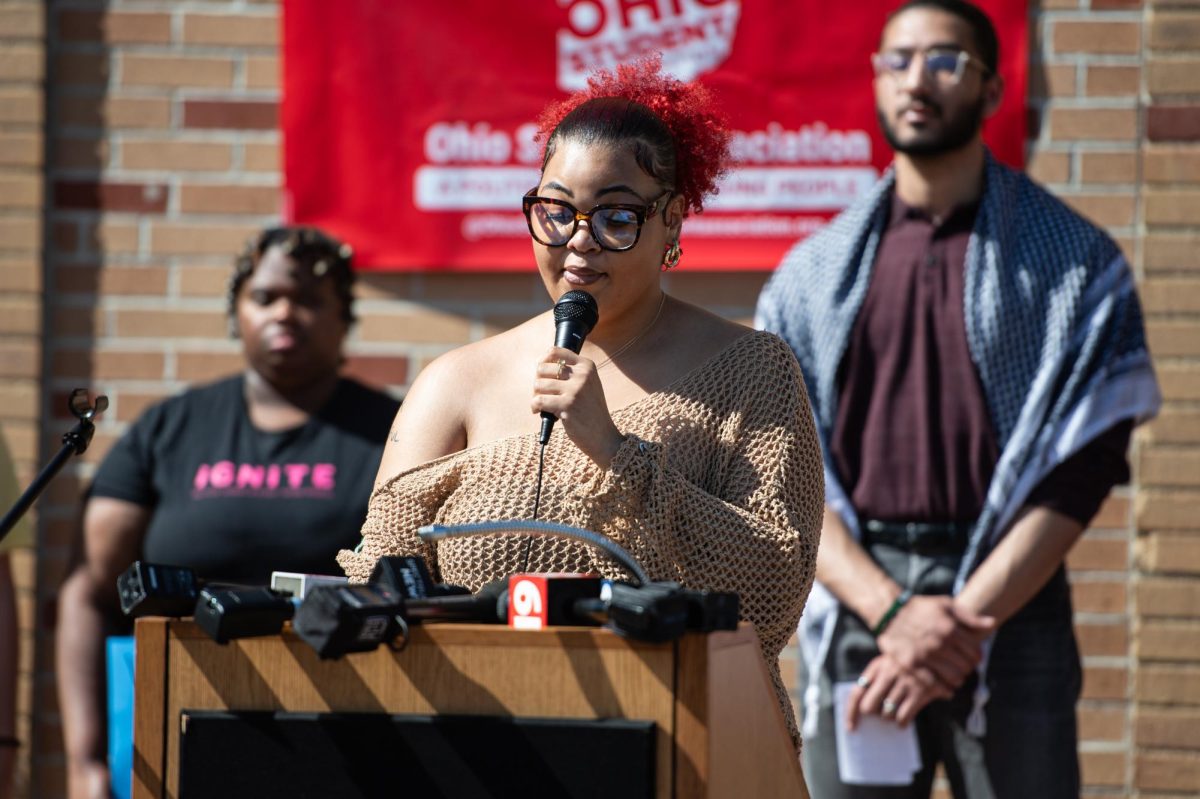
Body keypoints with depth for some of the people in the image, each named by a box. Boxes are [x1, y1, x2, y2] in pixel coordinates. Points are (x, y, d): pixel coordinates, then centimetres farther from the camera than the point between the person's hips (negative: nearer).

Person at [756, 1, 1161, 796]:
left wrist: (963, 623, -11)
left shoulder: (1075, 261, 4)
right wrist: (891, 611, -11)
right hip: (855, 608, 2)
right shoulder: (814, 274, 11)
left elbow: (1080, 471, -3)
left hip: (1011, 608, -2)